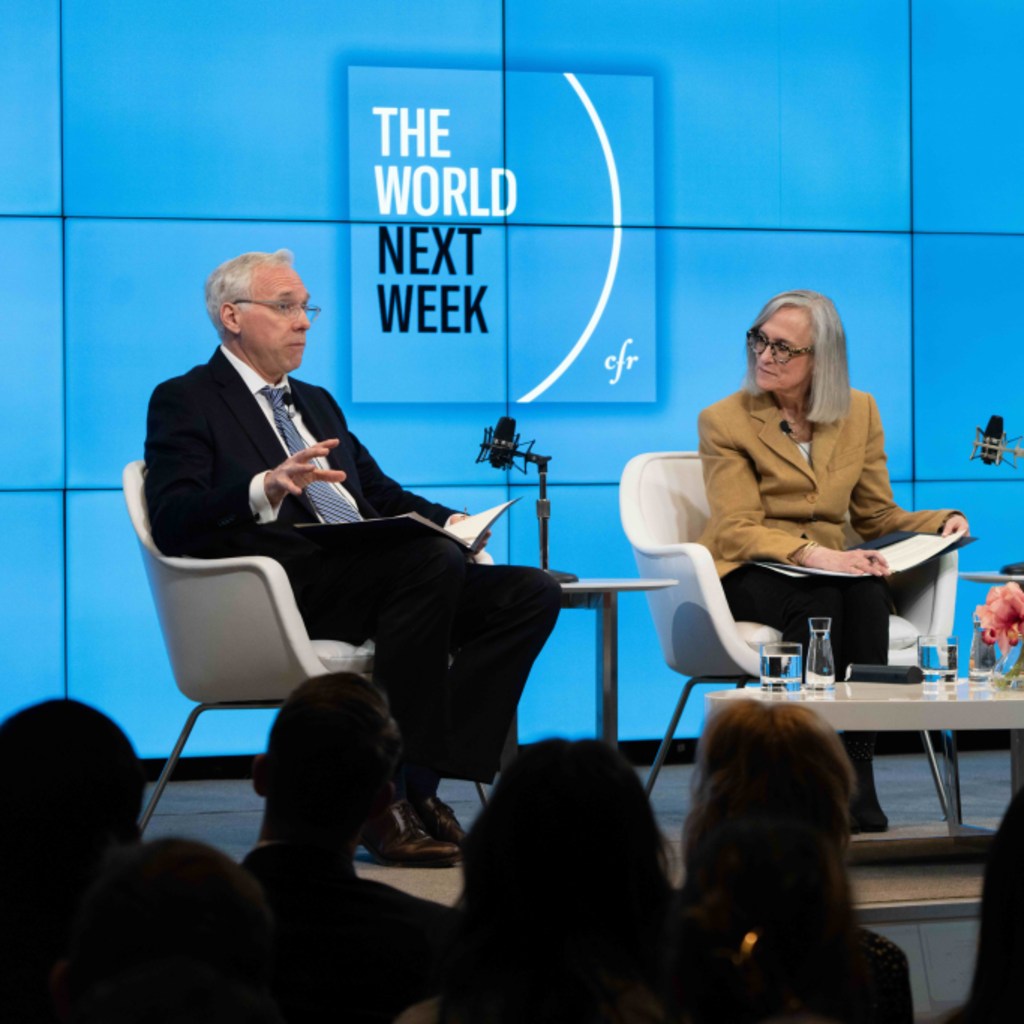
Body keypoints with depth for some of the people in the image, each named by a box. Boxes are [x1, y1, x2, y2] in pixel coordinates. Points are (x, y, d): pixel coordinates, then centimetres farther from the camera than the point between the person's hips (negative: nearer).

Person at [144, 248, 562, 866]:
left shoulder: (315, 402, 33)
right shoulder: (184, 402, 6)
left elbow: (382, 494, 30)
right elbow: (173, 523, -9)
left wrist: (447, 519, 7)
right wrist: (267, 488, -26)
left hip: (372, 576, 8)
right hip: (283, 587, -8)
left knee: (531, 593, -12)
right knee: (434, 560, -34)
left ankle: (422, 785, -18)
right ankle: (385, 793, -28)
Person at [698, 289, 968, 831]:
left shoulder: (860, 412, 10)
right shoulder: (724, 421, -2)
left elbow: (877, 515, 14)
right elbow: (738, 531, -12)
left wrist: (943, 521, -6)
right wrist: (812, 555, -29)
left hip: (831, 569, 3)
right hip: (745, 579, -3)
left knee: (870, 594, -33)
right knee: (817, 601, -36)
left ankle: (858, 768, -36)